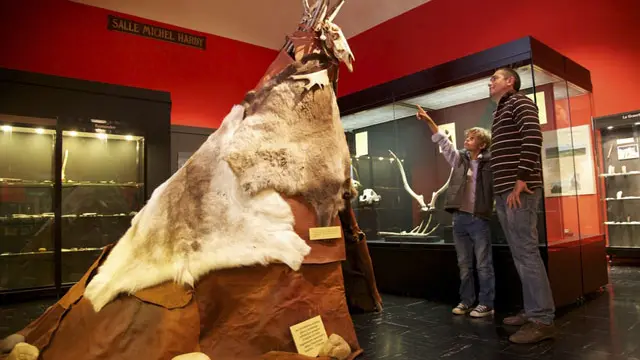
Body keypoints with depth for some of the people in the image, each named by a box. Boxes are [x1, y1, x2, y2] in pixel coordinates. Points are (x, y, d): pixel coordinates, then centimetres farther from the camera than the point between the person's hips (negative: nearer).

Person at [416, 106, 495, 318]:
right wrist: (429, 121, -1)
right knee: (464, 264, 12)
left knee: (484, 264, 3)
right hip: (459, 218, 5)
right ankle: (466, 301, 21)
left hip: (479, 219, -4)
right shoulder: (459, 159, 10)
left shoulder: (490, 163, -1)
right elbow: (443, 142, 5)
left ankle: (486, 304, 12)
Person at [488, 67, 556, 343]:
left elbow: (533, 137, -17)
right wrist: (501, 190, 16)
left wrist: (521, 179, -21)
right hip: (504, 192, 9)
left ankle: (543, 320, -2)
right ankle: (532, 311, 19)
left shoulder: (520, 103, -1)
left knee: (526, 252, -9)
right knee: (519, 254, 11)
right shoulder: (501, 112, 25)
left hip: (519, 191, -9)